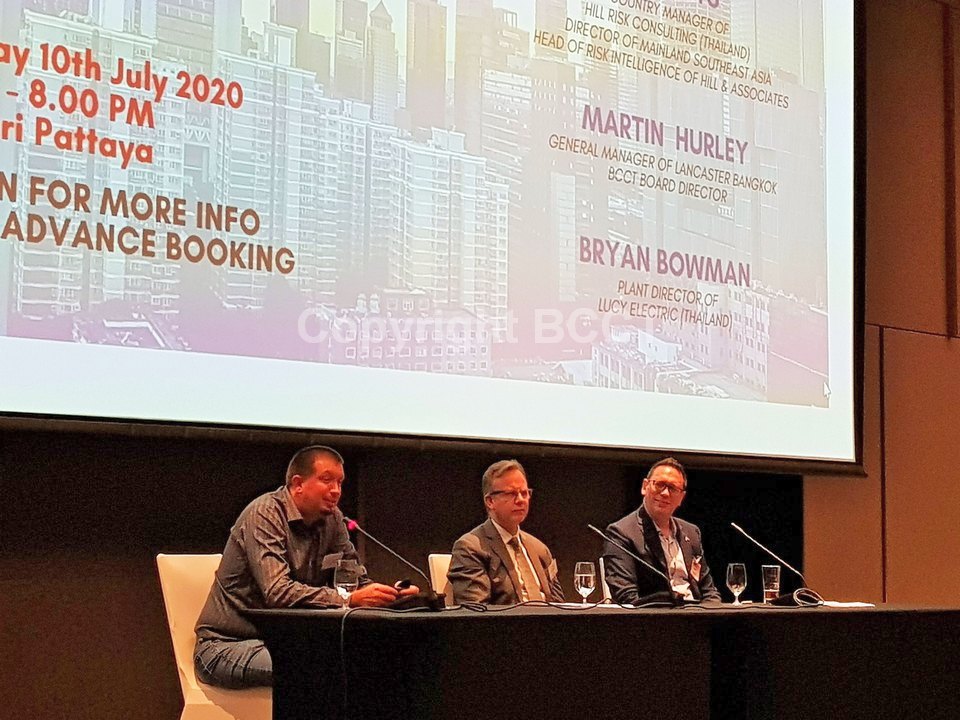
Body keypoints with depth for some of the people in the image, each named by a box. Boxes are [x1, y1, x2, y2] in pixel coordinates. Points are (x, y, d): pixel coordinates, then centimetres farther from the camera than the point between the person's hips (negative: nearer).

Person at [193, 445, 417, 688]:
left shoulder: (332, 518, 7)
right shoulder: (265, 514, -16)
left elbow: (356, 579, 9)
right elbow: (278, 592, -28)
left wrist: (392, 595, -14)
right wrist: (350, 599, -35)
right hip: (227, 644, -7)